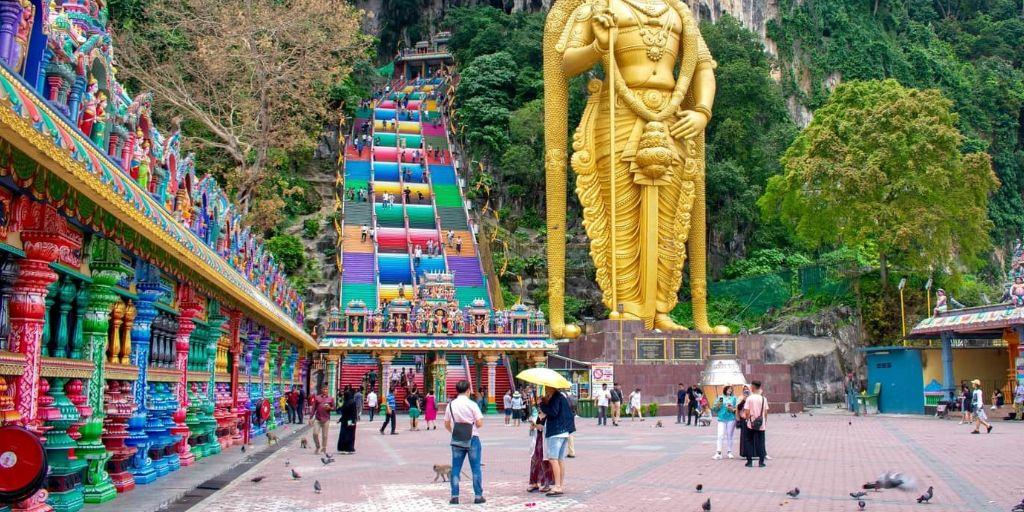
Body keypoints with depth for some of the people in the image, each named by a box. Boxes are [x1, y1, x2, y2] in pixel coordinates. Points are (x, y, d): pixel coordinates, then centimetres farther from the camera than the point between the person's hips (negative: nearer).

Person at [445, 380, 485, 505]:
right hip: (472, 438, -3)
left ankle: (454, 496, 7)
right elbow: (480, 423, -13)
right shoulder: (472, 404, -11)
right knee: (476, 468, 6)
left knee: (455, 468, 9)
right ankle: (478, 495, 8)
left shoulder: (451, 405, 1)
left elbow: (447, 424, 6)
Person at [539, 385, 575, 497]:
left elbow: (553, 412, -21)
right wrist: (545, 414, 9)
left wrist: (542, 404, -10)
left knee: (553, 458, -10)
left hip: (555, 432, -10)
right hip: (564, 431, 10)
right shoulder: (563, 395, 17)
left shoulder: (555, 397, -12)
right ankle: (562, 485, 16)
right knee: (561, 459, 12)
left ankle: (557, 487, -14)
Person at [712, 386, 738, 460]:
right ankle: (718, 453, -14)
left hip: (731, 419, 0)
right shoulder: (720, 398, 10)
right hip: (722, 419, 0)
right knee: (720, 436, -10)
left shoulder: (734, 398, 10)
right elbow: (715, 409, 9)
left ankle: (729, 452, 15)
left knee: (729, 436, 5)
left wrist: (732, 409, -13)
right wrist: (718, 405, -11)